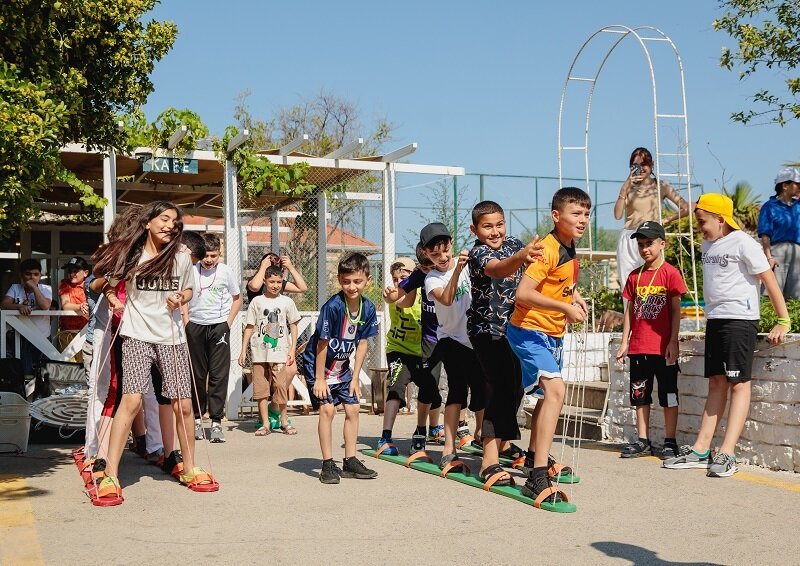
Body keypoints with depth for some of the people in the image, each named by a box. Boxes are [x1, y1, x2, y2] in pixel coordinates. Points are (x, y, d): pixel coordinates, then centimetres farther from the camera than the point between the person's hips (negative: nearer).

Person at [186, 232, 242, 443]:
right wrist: (185, 320, 0)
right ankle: (197, 420, 17)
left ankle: (216, 422, -1)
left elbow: (237, 298, 11)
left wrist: (229, 322, 3)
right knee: (197, 375, 6)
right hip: (195, 325, 1)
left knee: (219, 375, -4)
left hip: (219, 325, -1)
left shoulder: (226, 271, 0)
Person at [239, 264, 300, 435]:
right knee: (261, 387, 2)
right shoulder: (257, 302, 5)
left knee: (280, 386, -4)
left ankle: (283, 421, 11)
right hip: (259, 352, 1)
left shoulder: (286, 302, 6)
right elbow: (249, 327, 7)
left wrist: (292, 349, 4)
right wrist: (243, 351, 4)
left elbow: (293, 326, 10)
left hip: (279, 351, -1)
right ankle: (265, 424, 9)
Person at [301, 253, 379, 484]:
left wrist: (355, 378, -1)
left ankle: (350, 462, 14)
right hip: (318, 365, -6)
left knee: (353, 408, 3)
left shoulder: (368, 308, -10)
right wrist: (319, 379, -17)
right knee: (327, 409, -14)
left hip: (342, 367, 6)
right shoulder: (332, 306, -27)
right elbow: (322, 343, -21)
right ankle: (328, 465, -6)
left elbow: (362, 344, -1)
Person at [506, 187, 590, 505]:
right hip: (529, 331, -10)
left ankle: (534, 457, 47)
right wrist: (566, 308, -28)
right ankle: (537, 478, -30)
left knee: (549, 393, 24)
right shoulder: (548, 250, -22)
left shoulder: (570, 249, 7)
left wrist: (574, 295, 7)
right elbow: (523, 293, -30)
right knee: (555, 389, -27)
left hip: (553, 333, 10)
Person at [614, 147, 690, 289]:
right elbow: (617, 215, -2)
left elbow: (686, 208, 3)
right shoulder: (629, 188, 12)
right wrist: (625, 188, -4)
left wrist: (667, 220, 3)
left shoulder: (660, 186, 7)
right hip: (629, 240, 2)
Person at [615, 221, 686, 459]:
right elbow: (630, 311, 12)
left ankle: (670, 442, 10)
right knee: (640, 395, 10)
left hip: (663, 347, -5)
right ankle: (643, 441, 18)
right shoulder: (634, 276, 10)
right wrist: (624, 342, 8)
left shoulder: (670, 273, -5)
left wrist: (673, 342, -12)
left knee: (669, 395, 3)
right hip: (638, 347, 5)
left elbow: (676, 311, -6)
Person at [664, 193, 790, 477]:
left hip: (740, 319, -8)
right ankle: (700, 450, 7)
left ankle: (727, 454, -11)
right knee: (716, 382, 8)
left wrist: (783, 321, -11)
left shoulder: (742, 243, -9)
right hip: (714, 320, 8)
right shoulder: (708, 245, 14)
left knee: (738, 383, -7)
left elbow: (769, 280, -10)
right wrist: (712, 314, 17)